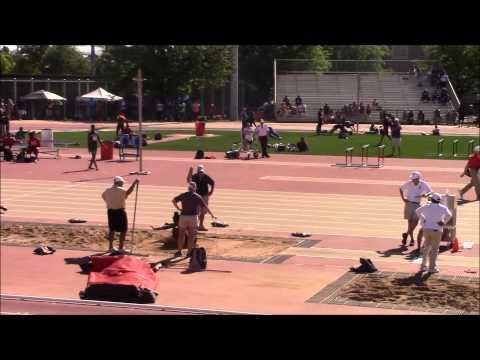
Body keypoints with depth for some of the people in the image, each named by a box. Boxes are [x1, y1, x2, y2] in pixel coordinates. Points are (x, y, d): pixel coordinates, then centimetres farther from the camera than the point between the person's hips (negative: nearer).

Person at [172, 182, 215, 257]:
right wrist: (212, 215, 6)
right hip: (192, 217, -1)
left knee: (181, 235, 11)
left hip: (183, 216, 1)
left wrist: (178, 208, 7)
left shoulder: (183, 195, 4)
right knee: (191, 236, 8)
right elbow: (205, 207, -2)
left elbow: (173, 200, 2)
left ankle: (179, 251, 10)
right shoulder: (197, 197, 0)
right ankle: (189, 252, 6)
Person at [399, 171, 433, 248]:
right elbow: (401, 189, 14)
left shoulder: (424, 184, -6)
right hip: (408, 203, 0)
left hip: (417, 204, 0)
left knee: (415, 221, -13)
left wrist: (426, 195, -25)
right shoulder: (408, 184, -2)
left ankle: (406, 234, 8)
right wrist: (403, 198, 3)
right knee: (410, 221, -1)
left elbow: (430, 192, -3)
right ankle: (411, 239, 10)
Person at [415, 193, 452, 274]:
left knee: (426, 247, 18)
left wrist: (423, 219, 15)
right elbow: (449, 215, -22)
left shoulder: (427, 206, 6)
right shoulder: (443, 208, -6)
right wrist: (444, 222, -8)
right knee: (434, 249, 3)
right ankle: (432, 268, 2)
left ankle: (423, 266, 22)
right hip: (436, 230, -4)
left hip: (426, 229, 4)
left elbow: (417, 211, 14)